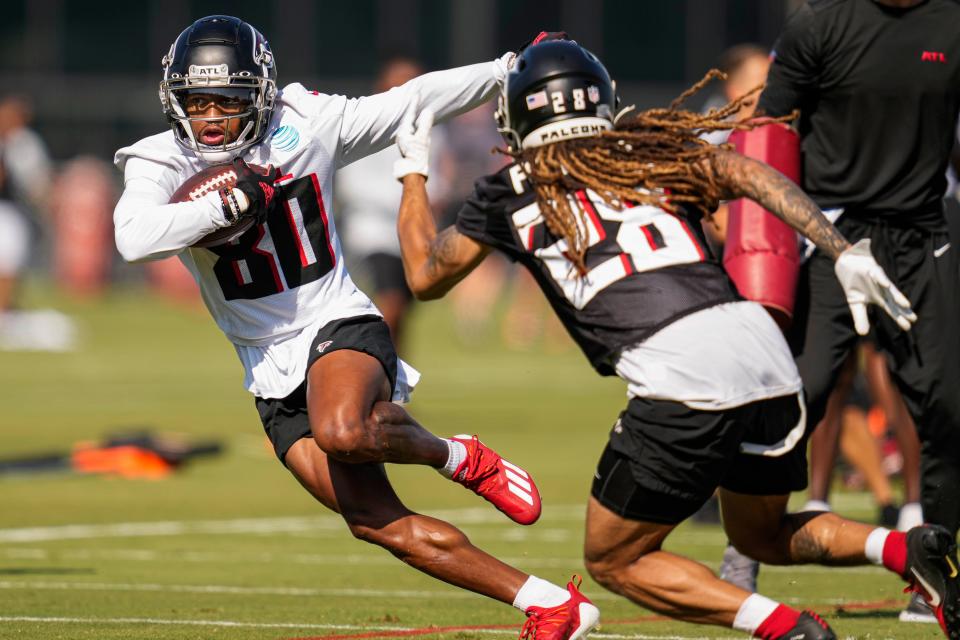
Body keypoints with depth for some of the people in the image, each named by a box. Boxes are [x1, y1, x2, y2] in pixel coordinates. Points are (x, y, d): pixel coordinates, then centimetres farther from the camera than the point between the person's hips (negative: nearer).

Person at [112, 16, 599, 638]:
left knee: (342, 432, -37)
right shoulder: (161, 163, -7)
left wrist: (510, 69, 8)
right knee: (379, 524, -5)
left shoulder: (306, 126, -5)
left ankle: (458, 457, -4)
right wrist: (230, 203, -27)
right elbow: (135, 237, -28)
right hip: (273, 372, 2)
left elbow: (413, 100, 6)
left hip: (338, 325, -2)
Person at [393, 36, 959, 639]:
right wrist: (844, 252, -1)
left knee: (614, 561, 14)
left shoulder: (510, 194, 16)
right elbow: (748, 175, 5)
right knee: (763, 535, 29)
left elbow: (425, 277, 32)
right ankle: (906, 550, 4)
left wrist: (413, 172, 47)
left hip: (682, 379, -5)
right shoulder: (650, 150, 23)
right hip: (759, 343, 5)